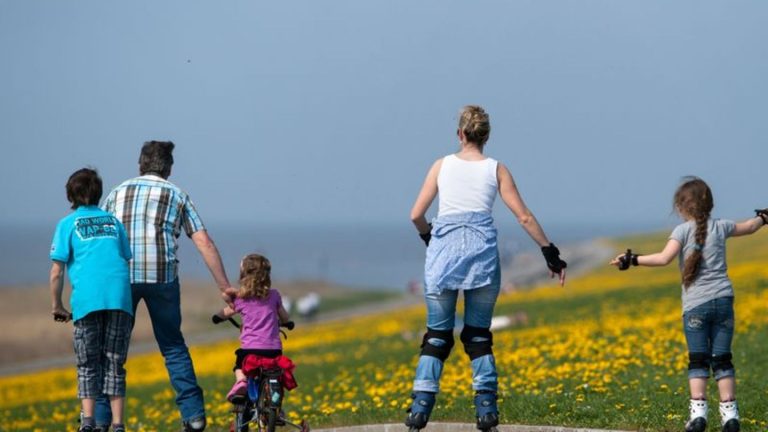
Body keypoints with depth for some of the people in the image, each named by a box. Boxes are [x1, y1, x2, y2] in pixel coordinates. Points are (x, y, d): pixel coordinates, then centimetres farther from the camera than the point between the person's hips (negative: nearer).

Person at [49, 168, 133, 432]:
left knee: (88, 364, 7)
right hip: (120, 298, 2)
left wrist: (57, 307, 14)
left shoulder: (68, 224, 10)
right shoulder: (113, 221, 20)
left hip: (87, 299, -2)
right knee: (114, 363, 8)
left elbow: (57, 272, 4)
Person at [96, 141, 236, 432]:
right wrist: (224, 286, 10)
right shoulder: (177, 195, 15)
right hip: (162, 276, 0)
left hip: (121, 276, 0)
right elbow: (204, 243, 8)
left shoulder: (118, 193, 18)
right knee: (173, 346, 13)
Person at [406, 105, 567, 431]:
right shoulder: (496, 170, 10)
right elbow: (524, 217, 7)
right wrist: (551, 253, 14)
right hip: (482, 249, 0)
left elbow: (416, 215, 9)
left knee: (437, 334, 7)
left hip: (443, 248, 0)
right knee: (479, 334, 12)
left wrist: (428, 236, 30)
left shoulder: (442, 165, 10)